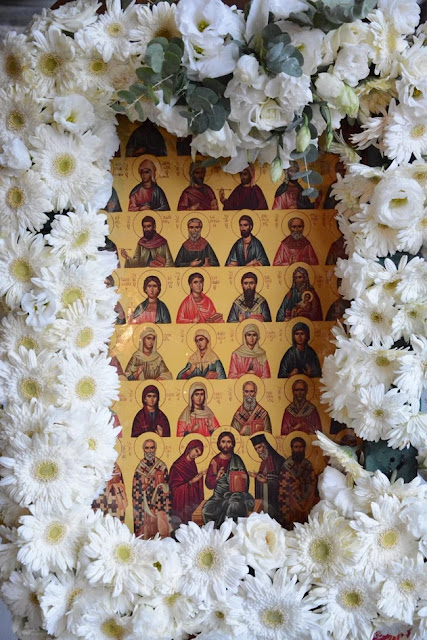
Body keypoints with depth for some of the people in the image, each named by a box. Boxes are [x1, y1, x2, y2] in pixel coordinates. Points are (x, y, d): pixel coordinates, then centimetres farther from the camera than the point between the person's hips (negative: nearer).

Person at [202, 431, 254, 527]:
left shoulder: (236, 460, 6)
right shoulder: (215, 461, 7)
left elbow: (245, 479, 11)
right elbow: (209, 484, 6)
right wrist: (217, 477, -14)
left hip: (235, 493, -1)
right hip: (219, 496, 1)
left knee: (234, 506, -36)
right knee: (207, 511, -29)